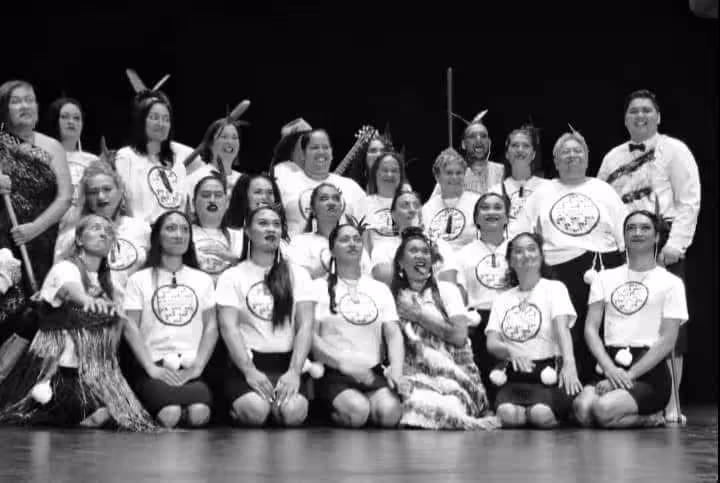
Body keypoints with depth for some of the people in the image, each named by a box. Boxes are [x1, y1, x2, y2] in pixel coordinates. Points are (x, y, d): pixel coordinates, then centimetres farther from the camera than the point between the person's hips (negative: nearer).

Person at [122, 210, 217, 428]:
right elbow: (130, 328, 3)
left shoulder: (203, 280, 19)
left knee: (199, 412, -32)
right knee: (170, 414, -33)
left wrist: (197, 367, -5)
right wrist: (152, 368, -10)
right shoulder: (140, 279, 12)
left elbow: (211, 327, 11)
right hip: (153, 366, -1)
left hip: (191, 370, 2)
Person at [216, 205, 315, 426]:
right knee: (255, 411, -32)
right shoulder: (231, 276, 8)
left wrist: (294, 371, -14)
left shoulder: (297, 274, 13)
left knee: (293, 412, -31)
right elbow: (229, 327, -4)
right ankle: (238, 408, 4)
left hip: (286, 360, 1)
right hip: (246, 360, -1)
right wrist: (249, 370, -19)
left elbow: (305, 327, 2)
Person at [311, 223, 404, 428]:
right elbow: (311, 336, -3)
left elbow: (393, 334, 8)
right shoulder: (319, 287, 7)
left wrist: (396, 367, -13)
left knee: (390, 411, -30)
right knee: (358, 410, -33)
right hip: (333, 373, -2)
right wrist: (344, 363, -18)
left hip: (373, 372, 3)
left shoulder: (381, 289, 18)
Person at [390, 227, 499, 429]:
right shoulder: (394, 296, 16)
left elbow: (459, 336, -3)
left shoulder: (447, 289, 13)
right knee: (418, 402, -36)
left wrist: (418, 315, 0)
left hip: (452, 371, -1)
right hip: (414, 372, 2)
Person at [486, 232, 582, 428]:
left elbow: (562, 328, -11)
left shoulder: (554, 288, 7)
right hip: (514, 376, 2)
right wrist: (510, 351, -20)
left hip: (547, 371, -2)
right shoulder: (502, 300, 18)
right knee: (507, 413, -34)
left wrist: (569, 364, -31)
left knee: (541, 413, -35)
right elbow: (491, 343, 6)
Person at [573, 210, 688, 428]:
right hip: (610, 366, 3)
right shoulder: (605, 278, 17)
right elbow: (591, 328, 7)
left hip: (649, 371, -3)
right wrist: (611, 369, -11)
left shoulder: (671, 283, 6)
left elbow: (667, 342, -3)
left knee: (604, 410, -33)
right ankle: (647, 418, -2)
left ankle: (652, 417, 1)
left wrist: (629, 376, -14)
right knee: (582, 408, -31)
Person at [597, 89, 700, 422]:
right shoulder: (612, 158, 18)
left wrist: (676, 243, -14)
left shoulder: (674, 151, 5)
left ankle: (670, 403, -1)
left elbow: (689, 201, -3)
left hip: (663, 250, -4)